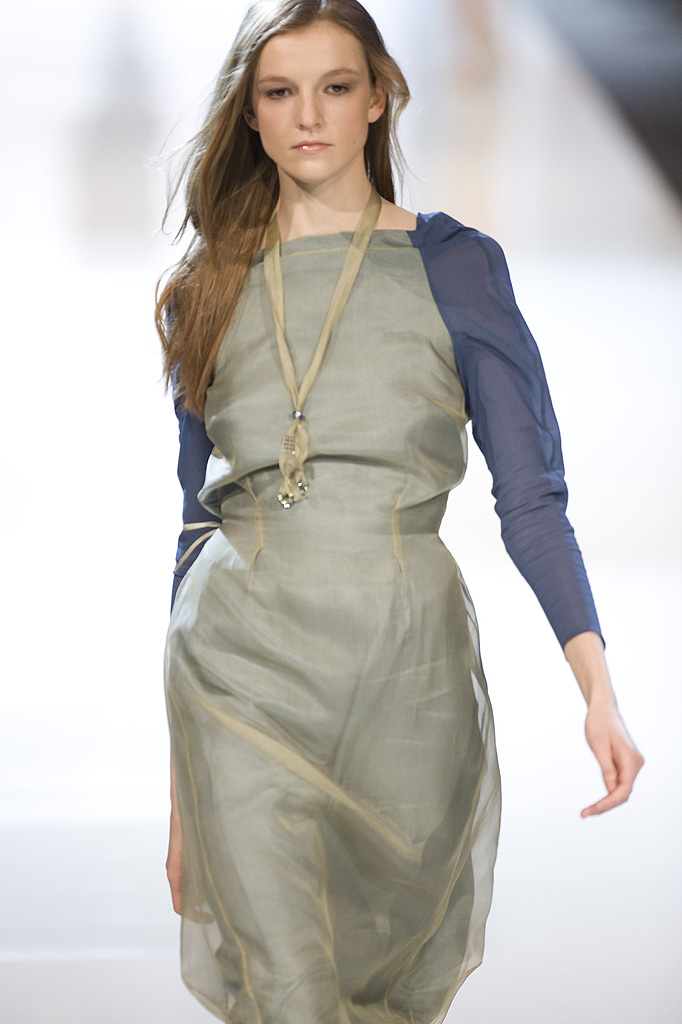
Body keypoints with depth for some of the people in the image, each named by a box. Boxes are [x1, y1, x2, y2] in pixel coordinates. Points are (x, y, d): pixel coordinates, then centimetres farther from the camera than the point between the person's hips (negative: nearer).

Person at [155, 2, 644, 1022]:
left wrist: (596, 683, -16)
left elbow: (530, 498, -1)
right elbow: (199, 517, 14)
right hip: (244, 668, 1)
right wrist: (180, 782, 13)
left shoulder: (454, 267, 3)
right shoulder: (209, 292, 11)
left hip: (404, 662, -1)